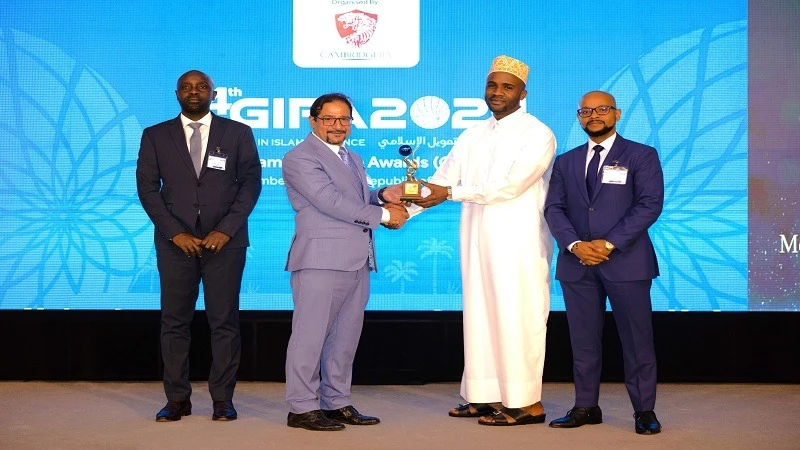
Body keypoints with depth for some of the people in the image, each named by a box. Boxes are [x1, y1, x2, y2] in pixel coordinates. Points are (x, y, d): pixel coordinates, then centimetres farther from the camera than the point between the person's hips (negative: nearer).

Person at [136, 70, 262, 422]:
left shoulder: (238, 134, 7)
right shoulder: (155, 136, 8)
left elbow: (251, 183, 2)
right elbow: (147, 187, 3)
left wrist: (226, 230, -8)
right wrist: (175, 233, -8)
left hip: (224, 240, -1)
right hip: (176, 241, 1)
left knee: (224, 321, 0)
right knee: (174, 321, 2)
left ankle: (223, 399, 8)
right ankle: (177, 399, 9)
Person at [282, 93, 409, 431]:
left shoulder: (353, 159, 23)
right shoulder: (300, 158, -6)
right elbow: (331, 201, -16)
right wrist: (384, 214, -11)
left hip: (357, 262, 9)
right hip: (321, 260, -8)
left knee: (346, 336, 11)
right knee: (311, 335, -4)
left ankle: (336, 403, 19)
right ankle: (301, 409, 2)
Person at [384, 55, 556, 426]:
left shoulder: (537, 135, -5)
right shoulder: (473, 136, 15)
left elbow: (512, 184, -17)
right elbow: (442, 180, 10)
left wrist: (450, 193, -20)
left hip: (519, 244, -6)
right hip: (477, 242, 6)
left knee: (518, 319, -5)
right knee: (480, 317, 8)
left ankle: (527, 403, 1)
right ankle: (488, 396, 16)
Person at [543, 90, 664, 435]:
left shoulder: (641, 156, 3)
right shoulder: (566, 161, 15)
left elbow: (650, 204, -7)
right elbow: (554, 208, 8)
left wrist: (609, 243, -15)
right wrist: (574, 245, -11)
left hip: (625, 261, -3)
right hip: (577, 263, 4)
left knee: (636, 339, -1)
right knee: (583, 340, 6)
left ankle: (644, 411, 8)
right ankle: (586, 407, 15)